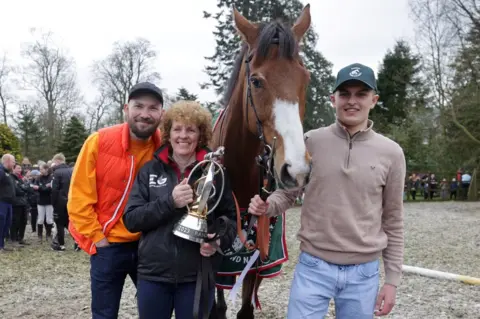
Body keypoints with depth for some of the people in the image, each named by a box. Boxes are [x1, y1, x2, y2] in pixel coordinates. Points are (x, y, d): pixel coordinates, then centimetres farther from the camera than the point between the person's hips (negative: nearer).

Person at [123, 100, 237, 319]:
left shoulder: (215, 172, -1)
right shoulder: (149, 170, 1)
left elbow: (231, 217, 5)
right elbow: (130, 220, -4)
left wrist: (220, 239, -17)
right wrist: (169, 202, -19)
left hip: (198, 275, -1)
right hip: (153, 273, 1)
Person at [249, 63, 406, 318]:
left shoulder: (391, 153, -3)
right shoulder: (310, 141, -5)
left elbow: (393, 222, 3)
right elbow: (288, 193, 5)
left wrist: (392, 279, 3)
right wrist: (267, 206, -18)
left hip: (363, 272, 1)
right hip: (313, 267, -1)